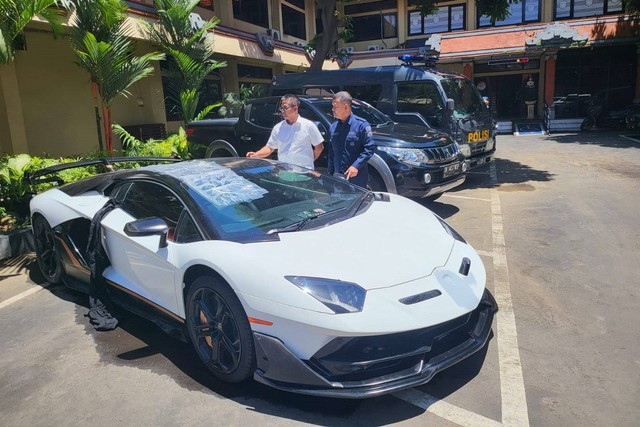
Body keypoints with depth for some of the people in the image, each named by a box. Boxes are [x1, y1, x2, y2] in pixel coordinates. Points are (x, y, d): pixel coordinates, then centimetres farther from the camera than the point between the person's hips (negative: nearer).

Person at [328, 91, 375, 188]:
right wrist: (329, 174, 14)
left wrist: (356, 166, -21)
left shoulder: (361, 125, -7)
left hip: (357, 179, -5)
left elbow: (369, 149, -11)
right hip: (337, 177, 6)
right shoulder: (333, 127, 12)